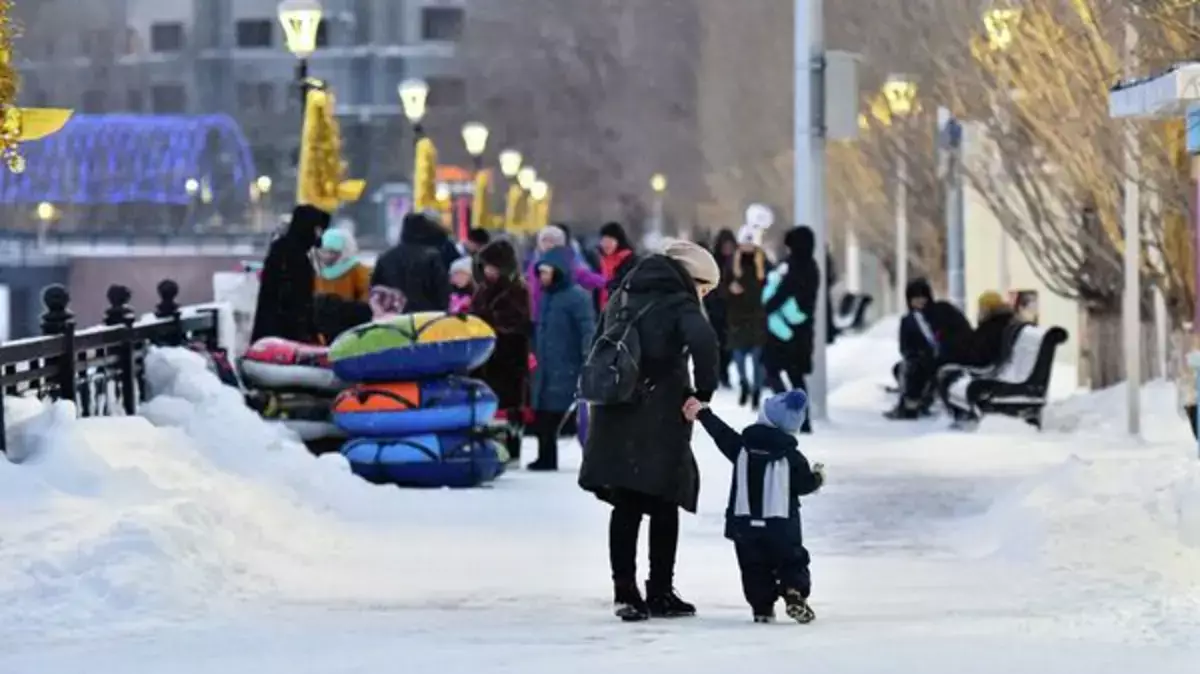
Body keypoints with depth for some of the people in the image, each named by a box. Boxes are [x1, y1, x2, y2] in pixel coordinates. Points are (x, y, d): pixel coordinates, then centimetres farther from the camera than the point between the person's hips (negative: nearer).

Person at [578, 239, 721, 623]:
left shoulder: (623, 297, 15)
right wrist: (703, 394, -16)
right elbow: (704, 343, -26)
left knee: (625, 508, 9)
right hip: (659, 421, -6)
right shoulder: (679, 305, -8)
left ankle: (625, 593, 5)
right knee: (664, 508, 6)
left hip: (615, 418, 6)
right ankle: (660, 594, 9)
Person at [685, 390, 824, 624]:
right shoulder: (791, 456, -7)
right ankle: (795, 594, -13)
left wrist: (702, 413, 24)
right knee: (793, 561, 9)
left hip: (745, 524, 2)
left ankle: (762, 606, 5)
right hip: (781, 526, -2)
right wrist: (818, 477, 20)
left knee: (754, 566, 12)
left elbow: (721, 433, 10)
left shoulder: (742, 445, -2)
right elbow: (804, 484, -3)